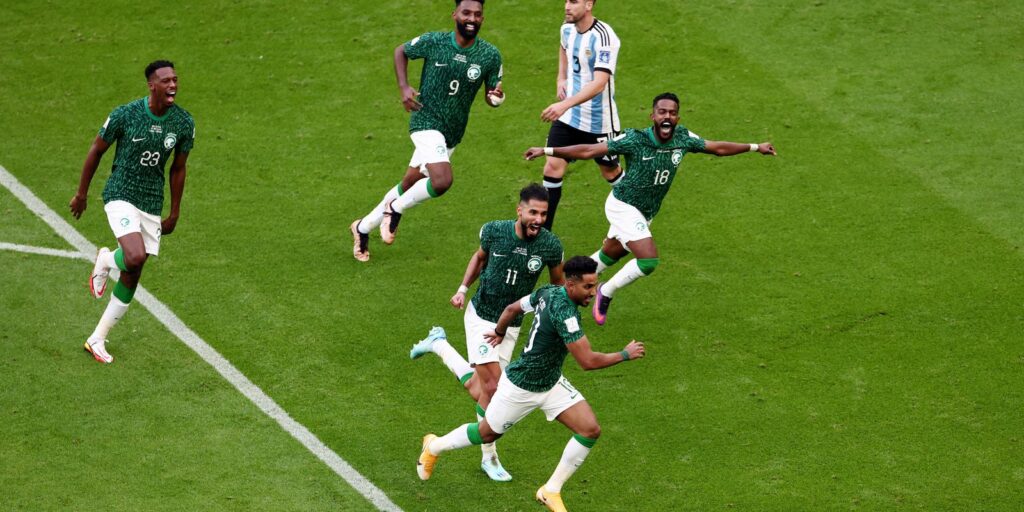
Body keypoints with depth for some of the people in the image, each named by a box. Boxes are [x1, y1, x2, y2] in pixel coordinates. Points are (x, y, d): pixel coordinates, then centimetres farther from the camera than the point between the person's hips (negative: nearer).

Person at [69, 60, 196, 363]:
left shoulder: (184, 123, -4)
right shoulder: (125, 115, -15)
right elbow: (96, 151, -1)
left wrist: (174, 213, 13)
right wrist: (82, 193, 5)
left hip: (152, 204, 4)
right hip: (120, 195, -4)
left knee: (131, 277, 6)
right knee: (135, 258, -27)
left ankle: (97, 340, 20)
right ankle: (105, 260, 12)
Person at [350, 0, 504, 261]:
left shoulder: (490, 56, -6)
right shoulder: (433, 42, -12)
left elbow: (492, 95, 6)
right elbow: (401, 51, 7)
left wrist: (496, 97, -19)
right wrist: (404, 87, -6)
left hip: (453, 133, 5)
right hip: (426, 122, -5)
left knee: (409, 186, 15)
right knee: (442, 180, -27)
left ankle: (364, 227, 35)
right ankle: (396, 209, -1)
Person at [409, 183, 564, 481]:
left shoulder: (550, 245, -15)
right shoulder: (494, 231, -15)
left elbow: (558, 282, 4)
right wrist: (463, 289, 1)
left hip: (511, 326, 3)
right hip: (481, 316, -2)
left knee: (476, 389, 9)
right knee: (492, 387, -14)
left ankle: (440, 345, 34)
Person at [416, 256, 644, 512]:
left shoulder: (548, 292, -7)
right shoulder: (564, 312, -34)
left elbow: (512, 308, 9)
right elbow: (588, 361, -34)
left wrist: (499, 332, 28)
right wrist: (625, 355, -22)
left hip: (552, 383, 8)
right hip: (521, 388, -8)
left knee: (590, 430, -5)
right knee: (486, 433, 16)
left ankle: (551, 491, 10)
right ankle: (434, 446, 46)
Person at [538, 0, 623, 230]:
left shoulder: (603, 37, -25)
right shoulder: (567, 28, -1)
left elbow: (599, 83, -35)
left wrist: (565, 105, -45)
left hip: (599, 122, -5)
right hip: (567, 117, 6)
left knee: (610, 171, 13)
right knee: (553, 167, -4)